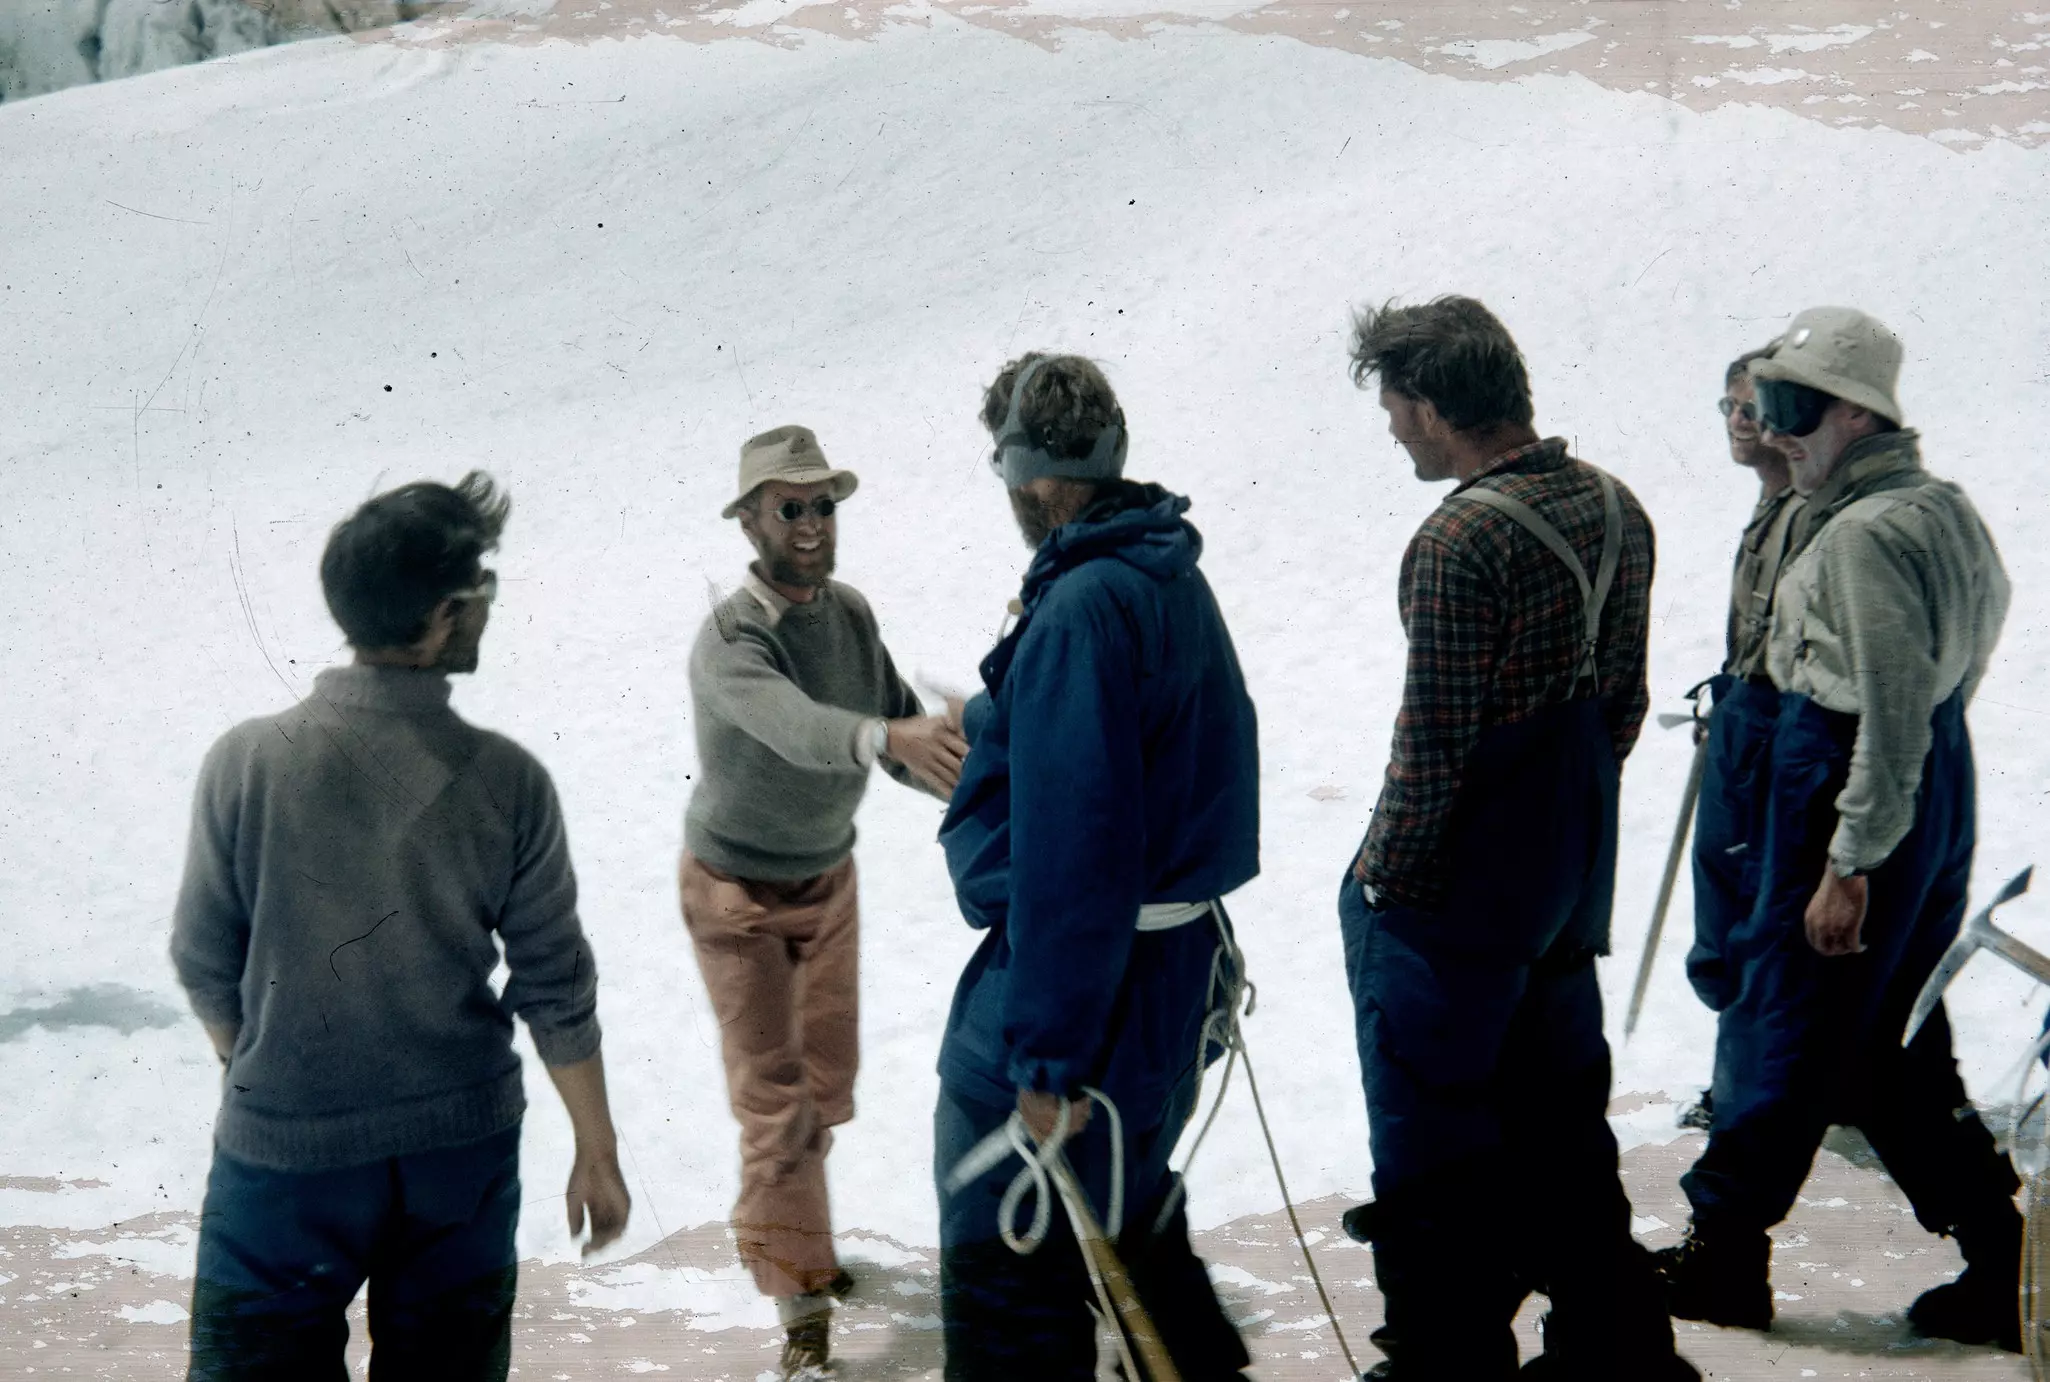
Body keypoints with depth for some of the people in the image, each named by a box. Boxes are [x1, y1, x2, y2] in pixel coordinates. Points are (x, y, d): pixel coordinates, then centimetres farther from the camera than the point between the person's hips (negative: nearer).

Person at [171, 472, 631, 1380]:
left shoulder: (246, 764, -15)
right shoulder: (507, 782, -13)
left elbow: (207, 964, -4)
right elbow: (556, 990, -6)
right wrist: (597, 1152, 6)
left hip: (285, 1144, -1)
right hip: (463, 1144, 1)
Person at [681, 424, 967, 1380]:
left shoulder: (851, 613, -8)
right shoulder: (729, 641, -29)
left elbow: (900, 721, -4)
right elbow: (795, 727, -49)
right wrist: (886, 737, -68)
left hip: (828, 875, 7)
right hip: (738, 891, -6)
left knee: (829, 1080, 18)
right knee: (775, 1095, -6)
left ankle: (785, 1230, 41)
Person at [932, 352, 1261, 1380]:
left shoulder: (1078, 612, -22)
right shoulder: (1176, 580, 8)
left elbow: (1071, 853, -26)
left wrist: (1048, 1056, -24)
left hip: (1089, 980, -10)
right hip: (1181, 963, 10)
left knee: (1006, 1277, 0)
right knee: (1130, 1219, 25)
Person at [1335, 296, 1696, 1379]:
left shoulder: (1460, 541, -23)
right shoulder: (1614, 509, 2)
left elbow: (1432, 744, -21)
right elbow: (1623, 699, 10)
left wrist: (1384, 875, -10)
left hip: (1457, 885, -8)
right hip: (1576, 877, 9)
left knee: (1434, 1146, 6)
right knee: (1561, 1125, 21)